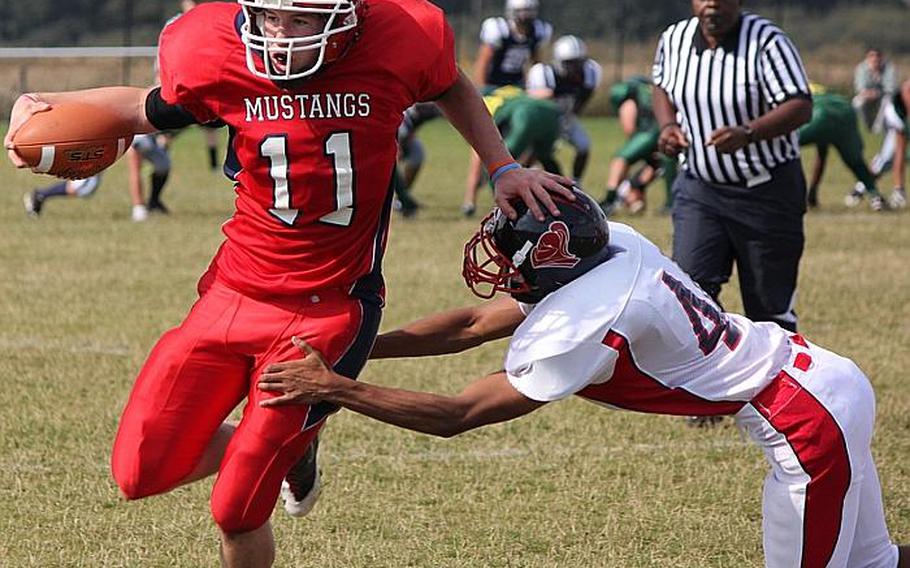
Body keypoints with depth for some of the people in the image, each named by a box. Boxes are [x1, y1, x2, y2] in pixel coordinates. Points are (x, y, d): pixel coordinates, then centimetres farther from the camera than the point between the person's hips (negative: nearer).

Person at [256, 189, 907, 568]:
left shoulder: (580, 327, -25)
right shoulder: (609, 244, 0)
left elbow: (456, 415, -18)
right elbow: (475, 324, 9)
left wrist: (334, 389, -15)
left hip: (809, 418, -9)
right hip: (823, 374, 9)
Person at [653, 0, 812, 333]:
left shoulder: (766, 42, -16)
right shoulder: (674, 40, 0)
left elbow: (800, 107, -23)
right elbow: (662, 86, 21)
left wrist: (747, 134, -38)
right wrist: (668, 125, 0)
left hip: (768, 191, -4)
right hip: (699, 187, 4)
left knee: (770, 304, 4)